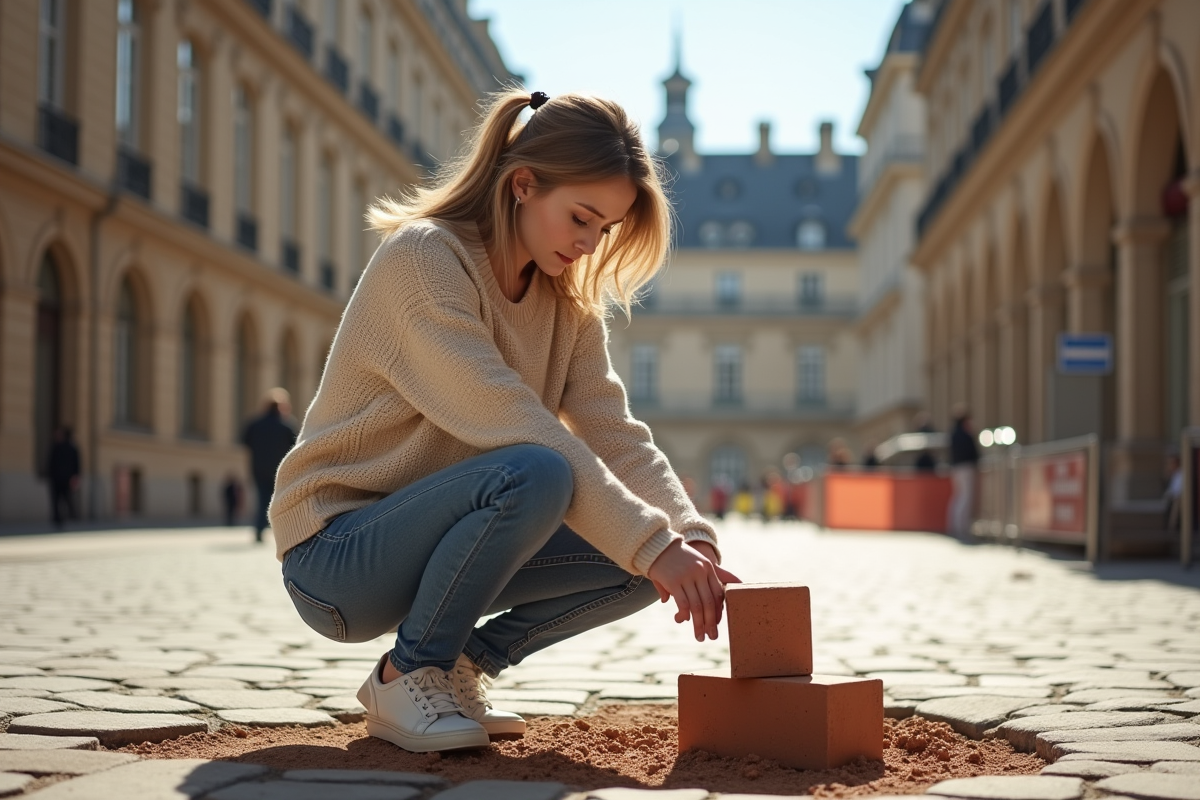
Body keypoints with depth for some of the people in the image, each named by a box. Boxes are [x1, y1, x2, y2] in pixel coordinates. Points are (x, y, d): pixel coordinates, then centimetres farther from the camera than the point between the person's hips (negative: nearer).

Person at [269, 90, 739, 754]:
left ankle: (458, 668, 5)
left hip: (436, 540, 8)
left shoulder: (570, 304, 5)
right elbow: (511, 424, -29)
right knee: (534, 474, -33)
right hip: (336, 553, -7)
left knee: (644, 558, -9)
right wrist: (654, 543, -33)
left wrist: (692, 536, -23)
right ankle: (407, 676, -13)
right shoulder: (421, 258, -19)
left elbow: (616, 437, -4)